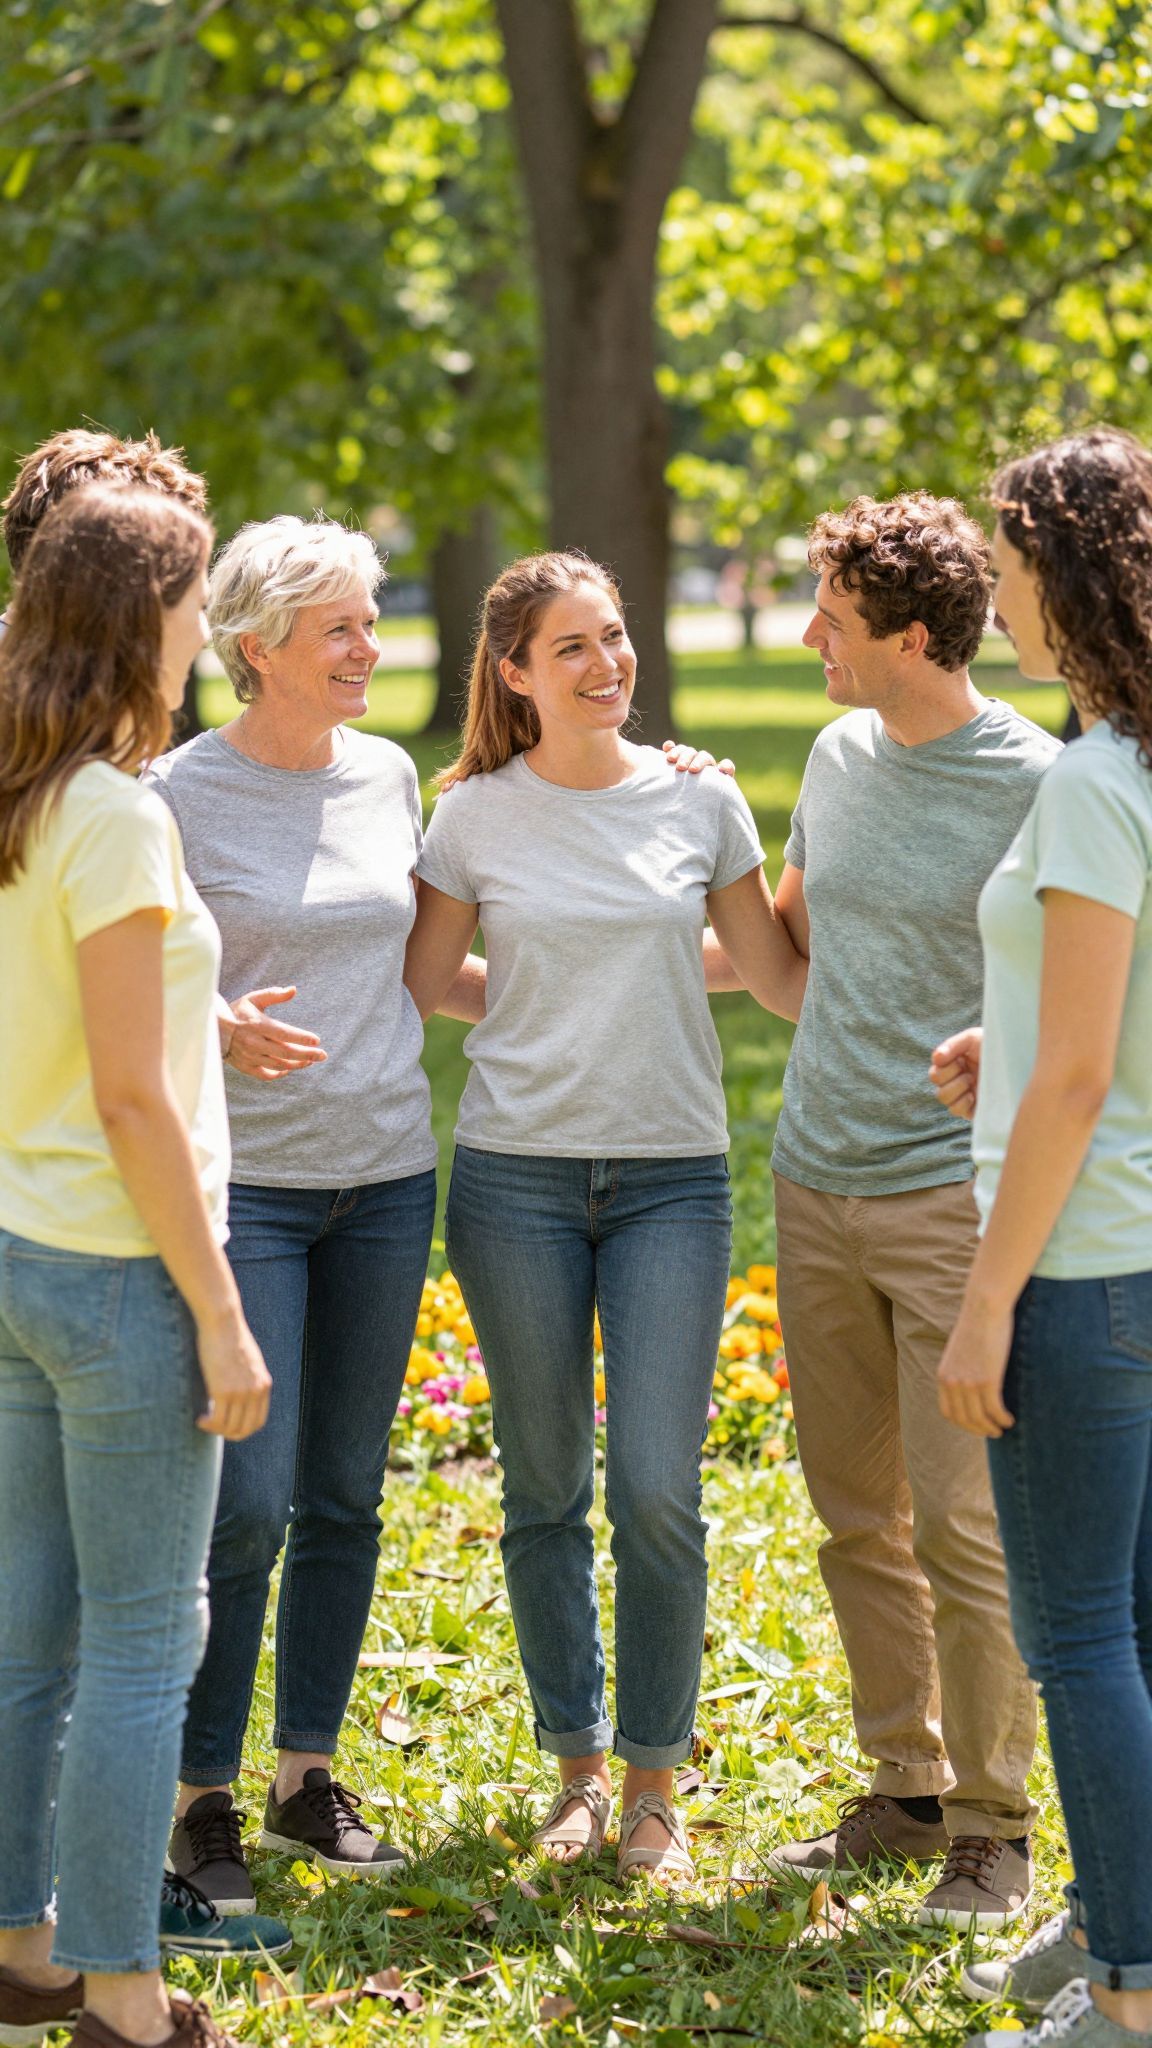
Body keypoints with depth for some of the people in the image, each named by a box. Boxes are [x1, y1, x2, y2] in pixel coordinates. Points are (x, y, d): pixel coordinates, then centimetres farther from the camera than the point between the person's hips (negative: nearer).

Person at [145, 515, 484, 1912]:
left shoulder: (387, 777, 8)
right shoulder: (180, 794, -7)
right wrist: (222, 1031, -23)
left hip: (385, 1174, 5)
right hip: (244, 1182, -5)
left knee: (346, 1496, 10)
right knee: (248, 1503, -7)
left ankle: (309, 1777, 23)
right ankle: (201, 1799, 6)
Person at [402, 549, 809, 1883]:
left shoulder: (701, 800, 3)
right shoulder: (476, 818, 1)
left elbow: (783, 980, 8)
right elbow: (418, 984, 10)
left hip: (671, 1177, 0)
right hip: (517, 1177, 0)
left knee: (657, 1492, -6)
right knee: (546, 1491, 7)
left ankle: (653, 1782, 9)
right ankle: (577, 1762, 22)